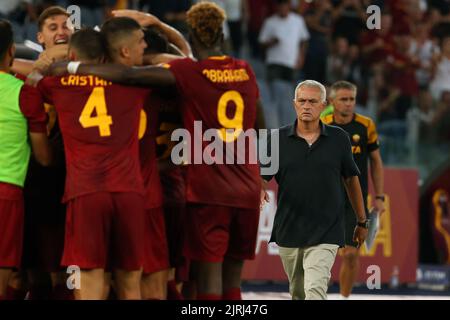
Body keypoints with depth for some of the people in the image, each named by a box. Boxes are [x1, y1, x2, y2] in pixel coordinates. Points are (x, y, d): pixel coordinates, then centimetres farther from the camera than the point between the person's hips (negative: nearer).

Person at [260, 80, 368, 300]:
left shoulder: (338, 139, 2)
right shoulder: (278, 139, 2)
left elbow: (351, 178, 12)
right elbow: (260, 176, 3)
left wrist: (362, 222, 17)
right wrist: (259, 190, -21)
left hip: (325, 232, -2)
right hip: (288, 231, 2)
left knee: (315, 290, -19)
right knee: (298, 294, 15)